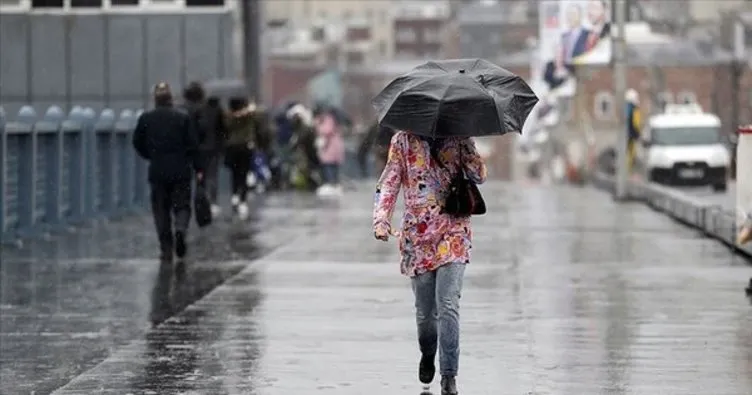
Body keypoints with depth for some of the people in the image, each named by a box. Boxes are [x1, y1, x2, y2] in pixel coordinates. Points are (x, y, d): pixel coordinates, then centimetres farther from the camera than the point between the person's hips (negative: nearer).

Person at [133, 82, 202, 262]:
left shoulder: (145, 118, -1)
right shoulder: (183, 118, -3)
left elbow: (138, 143, 5)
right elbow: (193, 145, -4)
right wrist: (198, 169, 1)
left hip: (157, 172, 1)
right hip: (181, 171, -1)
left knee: (161, 209, 8)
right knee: (182, 206, 9)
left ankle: (166, 249, 4)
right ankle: (180, 229, -22)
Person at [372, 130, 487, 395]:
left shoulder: (458, 139, 6)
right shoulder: (403, 141, 6)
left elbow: (479, 176, 1)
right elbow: (388, 183, 3)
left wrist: (466, 147, -12)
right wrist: (381, 220, -11)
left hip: (453, 232, -1)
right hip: (418, 234, 1)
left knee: (448, 304, -14)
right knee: (424, 309, 7)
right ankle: (427, 355, 38)